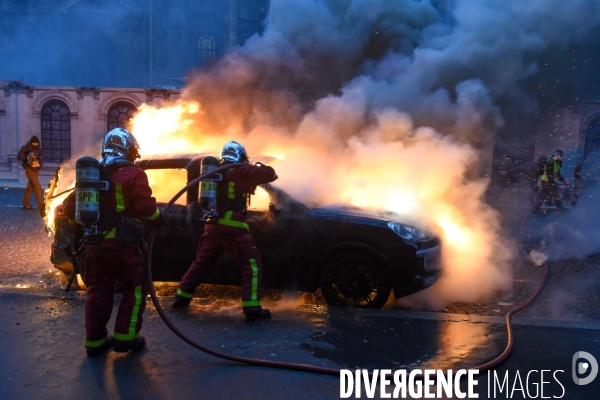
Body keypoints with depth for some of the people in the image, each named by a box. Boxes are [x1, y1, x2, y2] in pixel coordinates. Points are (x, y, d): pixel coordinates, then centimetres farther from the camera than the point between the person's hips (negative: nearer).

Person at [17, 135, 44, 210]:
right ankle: (41, 205, -17)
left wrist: (39, 164, -22)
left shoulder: (39, 150, 10)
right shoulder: (25, 148, -1)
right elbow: (19, 156, -11)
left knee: (30, 188, 11)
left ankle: (26, 205, 18)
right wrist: (27, 157, -25)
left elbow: (42, 160, 0)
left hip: (36, 170, 5)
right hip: (29, 170, -5)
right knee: (38, 187, -15)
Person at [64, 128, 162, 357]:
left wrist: (84, 226, 27)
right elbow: (146, 207, -15)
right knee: (135, 289, 7)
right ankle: (125, 337, 6)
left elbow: (70, 207, 14)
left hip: (94, 243, 6)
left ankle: (95, 341, 20)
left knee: (98, 291, 15)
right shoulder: (133, 174, -8)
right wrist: (158, 221, 3)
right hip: (121, 242, -6)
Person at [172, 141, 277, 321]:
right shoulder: (241, 172, -6)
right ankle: (252, 309, -3)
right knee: (252, 266, 1)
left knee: (201, 263, 22)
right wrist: (259, 167, 18)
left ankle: (181, 298, 29)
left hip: (212, 226, 7)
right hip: (233, 228, -6)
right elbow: (270, 174, -4)